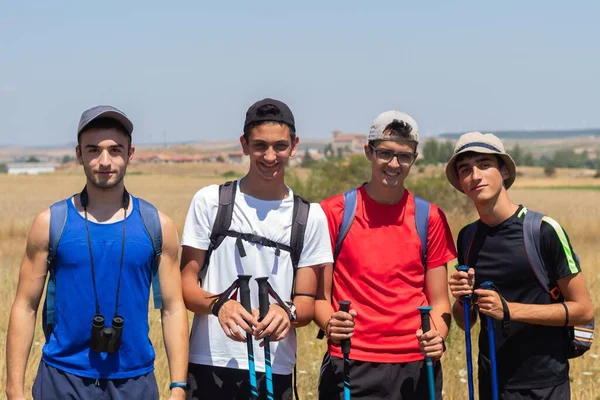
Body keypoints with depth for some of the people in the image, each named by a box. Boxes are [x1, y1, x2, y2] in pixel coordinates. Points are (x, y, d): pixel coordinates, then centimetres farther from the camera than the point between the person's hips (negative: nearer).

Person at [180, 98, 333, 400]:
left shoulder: (310, 217, 4)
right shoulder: (210, 200, 2)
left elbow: (306, 303, 4)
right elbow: (186, 283, 1)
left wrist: (287, 314, -18)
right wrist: (219, 305, -20)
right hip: (208, 364, -1)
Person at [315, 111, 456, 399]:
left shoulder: (430, 217, 6)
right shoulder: (333, 212, 0)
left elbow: (438, 301, 7)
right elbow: (320, 296, 1)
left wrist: (437, 336, -12)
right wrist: (330, 324, -19)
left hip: (416, 367, 2)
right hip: (350, 366, -2)